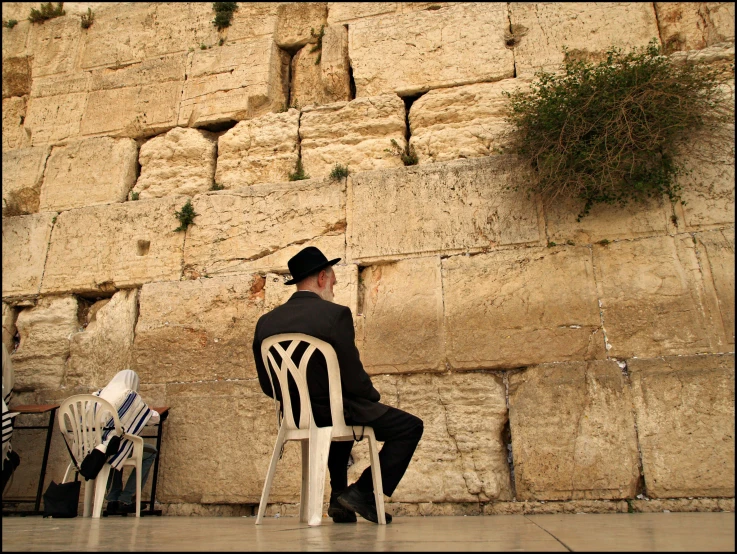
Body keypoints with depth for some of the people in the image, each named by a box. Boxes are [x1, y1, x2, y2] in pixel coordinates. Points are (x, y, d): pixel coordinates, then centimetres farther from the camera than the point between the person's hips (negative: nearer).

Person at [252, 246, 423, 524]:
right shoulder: (335, 314, -18)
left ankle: (339, 498, 34)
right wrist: (375, 397, 3)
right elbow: (353, 377, -18)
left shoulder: (265, 322, 1)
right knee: (411, 427, 9)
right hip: (334, 412, -7)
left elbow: (267, 385, 7)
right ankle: (362, 492, 5)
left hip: (295, 418, 7)